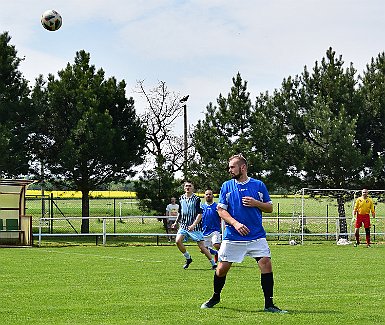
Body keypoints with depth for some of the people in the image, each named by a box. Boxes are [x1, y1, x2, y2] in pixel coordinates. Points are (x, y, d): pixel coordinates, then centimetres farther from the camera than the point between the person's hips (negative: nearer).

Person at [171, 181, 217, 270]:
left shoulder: (196, 199, -8)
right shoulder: (181, 198, 8)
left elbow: (199, 214, -13)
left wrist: (193, 225, -23)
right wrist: (176, 222, 22)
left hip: (195, 227, -5)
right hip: (183, 225, 5)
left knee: (202, 246, -6)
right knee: (178, 241, -16)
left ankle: (213, 264, 8)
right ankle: (188, 258, 5)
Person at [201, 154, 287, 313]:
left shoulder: (259, 185, 5)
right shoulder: (226, 186, 5)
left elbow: (269, 208, 9)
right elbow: (221, 210, 1)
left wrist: (256, 203, -10)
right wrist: (235, 223, -14)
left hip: (257, 236, 0)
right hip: (232, 237, 0)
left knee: (266, 264, -12)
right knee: (222, 268, 2)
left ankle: (269, 304, -4)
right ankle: (215, 297, 28)